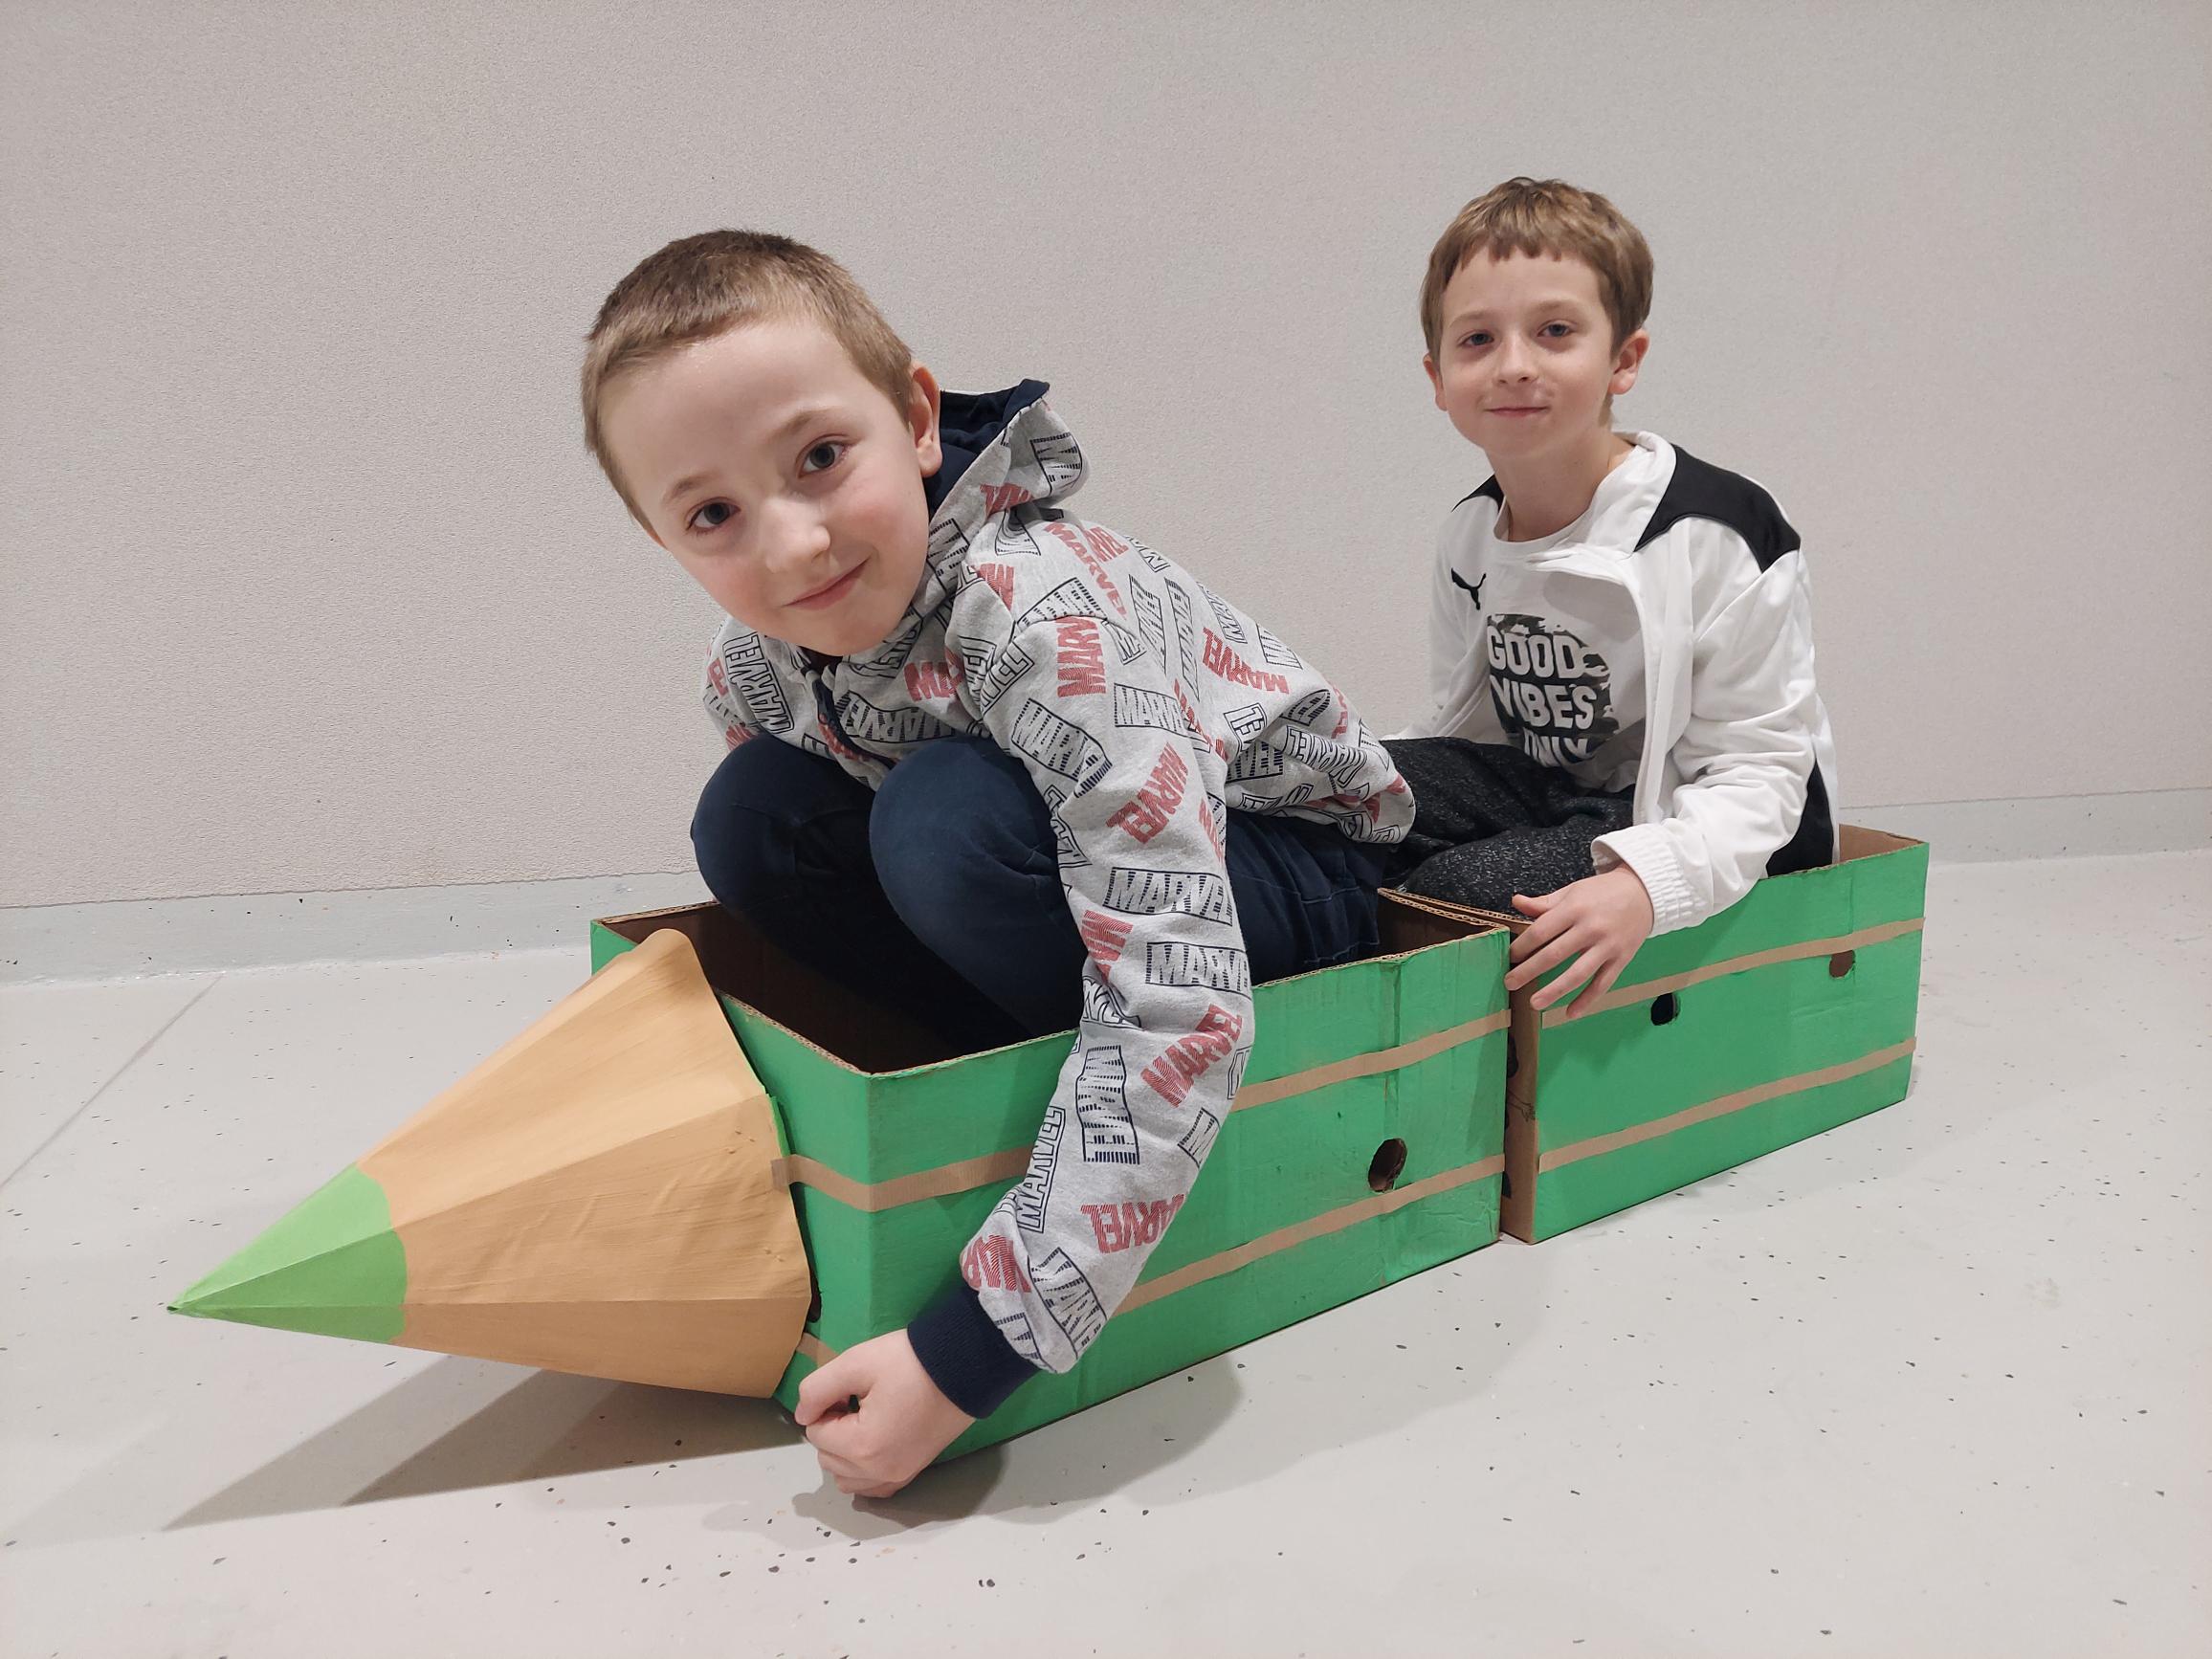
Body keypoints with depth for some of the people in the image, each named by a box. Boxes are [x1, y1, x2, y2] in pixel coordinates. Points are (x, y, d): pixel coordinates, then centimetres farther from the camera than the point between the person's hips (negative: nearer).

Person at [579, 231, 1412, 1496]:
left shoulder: (1050, 618, -35)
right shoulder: (756, 670, -11)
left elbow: (1184, 1013, -40)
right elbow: (774, 898, 10)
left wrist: (970, 1349, -39)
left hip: (1296, 875, -6)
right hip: (1055, 859, 7)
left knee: (948, 816, -33)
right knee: (751, 816, -12)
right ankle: (1072, 1089, -8)